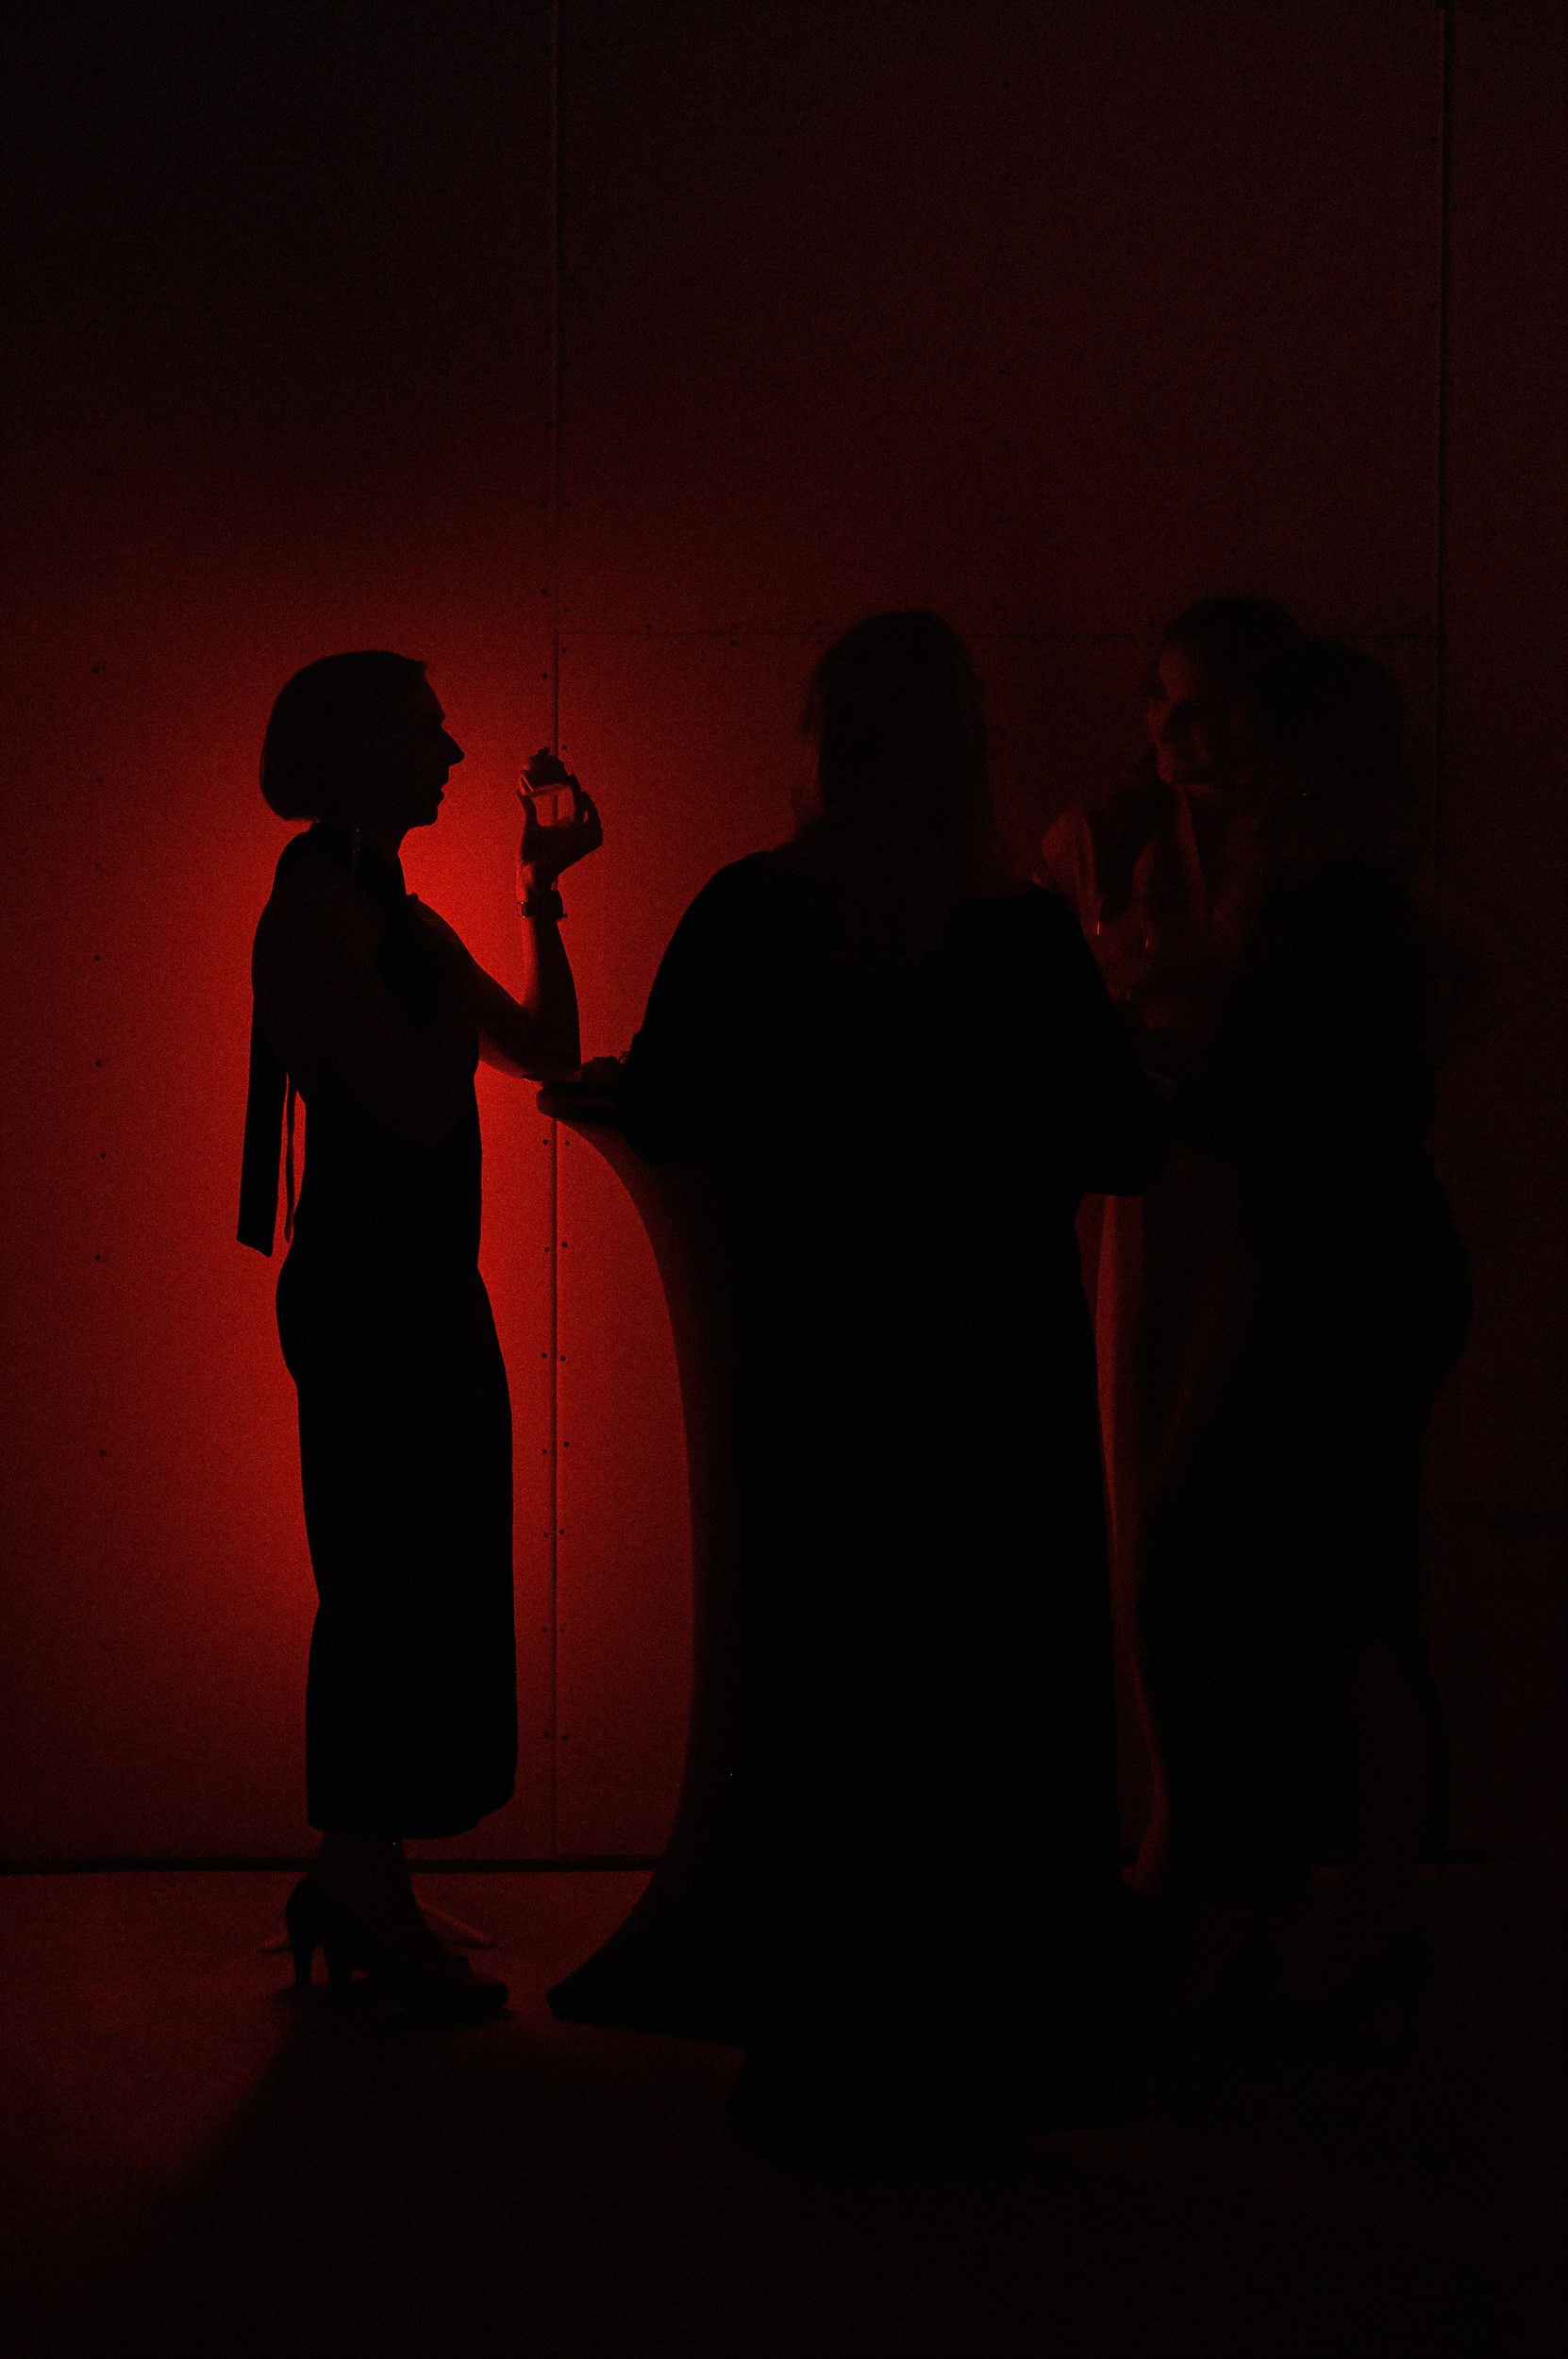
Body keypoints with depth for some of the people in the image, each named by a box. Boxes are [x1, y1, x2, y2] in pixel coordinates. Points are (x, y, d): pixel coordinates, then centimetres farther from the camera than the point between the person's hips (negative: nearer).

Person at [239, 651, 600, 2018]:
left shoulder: (387, 912, 16)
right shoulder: (317, 907, -13)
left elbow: (546, 1053, 17)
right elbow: (421, 1104, -22)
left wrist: (541, 896, 9)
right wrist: (526, 903, -13)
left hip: (422, 1289, 10)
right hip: (369, 1291, -10)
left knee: (417, 1589, 12)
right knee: (397, 1585, -6)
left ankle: (360, 1888, 18)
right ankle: (364, 1890, 1)